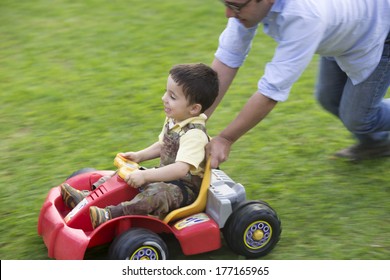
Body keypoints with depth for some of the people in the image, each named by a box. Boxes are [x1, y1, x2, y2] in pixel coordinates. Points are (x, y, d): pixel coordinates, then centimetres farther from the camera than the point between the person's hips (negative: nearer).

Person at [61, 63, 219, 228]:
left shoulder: (194, 134, -27)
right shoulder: (172, 120, 4)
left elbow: (180, 169, -38)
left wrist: (145, 175, -42)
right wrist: (139, 156, 8)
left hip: (186, 188, -10)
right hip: (167, 176, 10)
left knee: (157, 193, -37)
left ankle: (111, 215, -46)